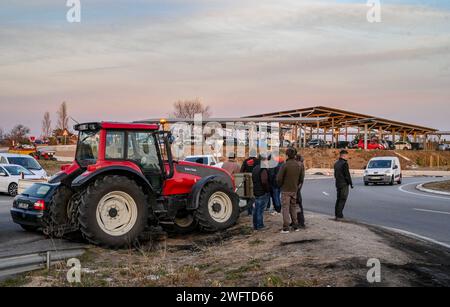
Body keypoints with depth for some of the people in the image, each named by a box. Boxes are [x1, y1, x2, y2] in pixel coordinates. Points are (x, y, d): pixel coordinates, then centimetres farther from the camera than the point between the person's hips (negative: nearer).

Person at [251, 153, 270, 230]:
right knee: (261, 209, -3)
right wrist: (268, 189, -14)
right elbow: (264, 182, -26)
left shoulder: (255, 169, 12)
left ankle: (255, 225, 21)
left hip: (256, 192, 9)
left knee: (256, 209, 14)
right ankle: (259, 225, 1)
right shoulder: (263, 170, -18)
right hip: (263, 193, -9)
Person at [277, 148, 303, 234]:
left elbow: (279, 178, -15)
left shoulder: (285, 165, -16)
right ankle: (295, 226, 19)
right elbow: (300, 179, 10)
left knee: (285, 208, -2)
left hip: (286, 190, -6)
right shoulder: (298, 166, 3)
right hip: (294, 190, 6)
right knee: (293, 208, 16)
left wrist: (280, 185, 4)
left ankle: (286, 228, -5)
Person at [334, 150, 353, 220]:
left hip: (338, 184, 9)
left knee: (339, 199, 17)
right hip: (344, 184, -9)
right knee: (342, 200, -5)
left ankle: (337, 214, 22)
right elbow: (347, 175, -17)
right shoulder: (344, 163, -16)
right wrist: (351, 183, -8)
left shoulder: (336, 163, 12)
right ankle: (339, 215, -8)